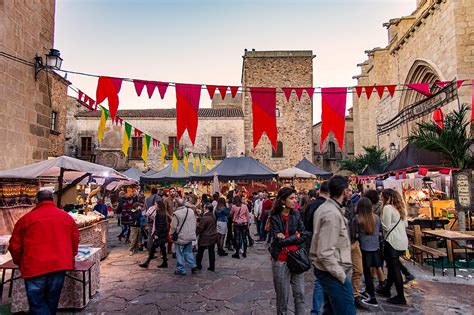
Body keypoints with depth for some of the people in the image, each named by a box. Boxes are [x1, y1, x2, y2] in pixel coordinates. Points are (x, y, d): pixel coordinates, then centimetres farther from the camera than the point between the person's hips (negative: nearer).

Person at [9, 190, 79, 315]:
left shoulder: (26, 218, 2)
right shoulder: (67, 217, 9)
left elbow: (15, 245, 8)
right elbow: (75, 241, 15)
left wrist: (20, 263, 25)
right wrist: (70, 258, 32)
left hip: (34, 267, -3)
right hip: (59, 265, 3)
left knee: (37, 304, 6)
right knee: (51, 303, 17)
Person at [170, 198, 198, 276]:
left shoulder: (176, 213, -19)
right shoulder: (191, 211, 0)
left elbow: (173, 227, -15)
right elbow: (194, 223, 8)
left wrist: (171, 233, 2)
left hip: (180, 237, -6)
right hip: (190, 236, 6)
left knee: (180, 254, 8)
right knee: (188, 252, 19)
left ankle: (181, 270, 15)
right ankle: (193, 266, 16)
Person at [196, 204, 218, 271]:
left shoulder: (204, 218, -23)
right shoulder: (213, 216, 1)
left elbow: (199, 228, -19)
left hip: (205, 238, -7)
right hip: (213, 236, 7)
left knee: (200, 252, 11)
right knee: (211, 251, 13)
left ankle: (198, 265, 22)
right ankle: (212, 267, 19)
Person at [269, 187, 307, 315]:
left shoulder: (296, 215, 2)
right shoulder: (275, 218, -11)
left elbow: (303, 237, -3)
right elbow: (279, 241, -17)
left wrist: (286, 239, -13)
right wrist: (294, 237, -9)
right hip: (281, 261, -3)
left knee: (300, 294, 9)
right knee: (282, 296, 9)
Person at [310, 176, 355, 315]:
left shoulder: (325, 207, 8)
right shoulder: (332, 214, -24)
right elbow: (325, 253, -27)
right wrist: (341, 276, -18)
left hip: (329, 271, 10)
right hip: (333, 272, -10)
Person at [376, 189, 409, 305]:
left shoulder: (387, 208, -14)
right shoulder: (400, 208, 11)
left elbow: (386, 227, -16)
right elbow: (405, 224, 17)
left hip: (392, 242, -9)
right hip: (402, 241, 9)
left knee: (394, 268, 0)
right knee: (392, 266, 19)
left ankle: (401, 297, 8)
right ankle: (386, 289, 32)